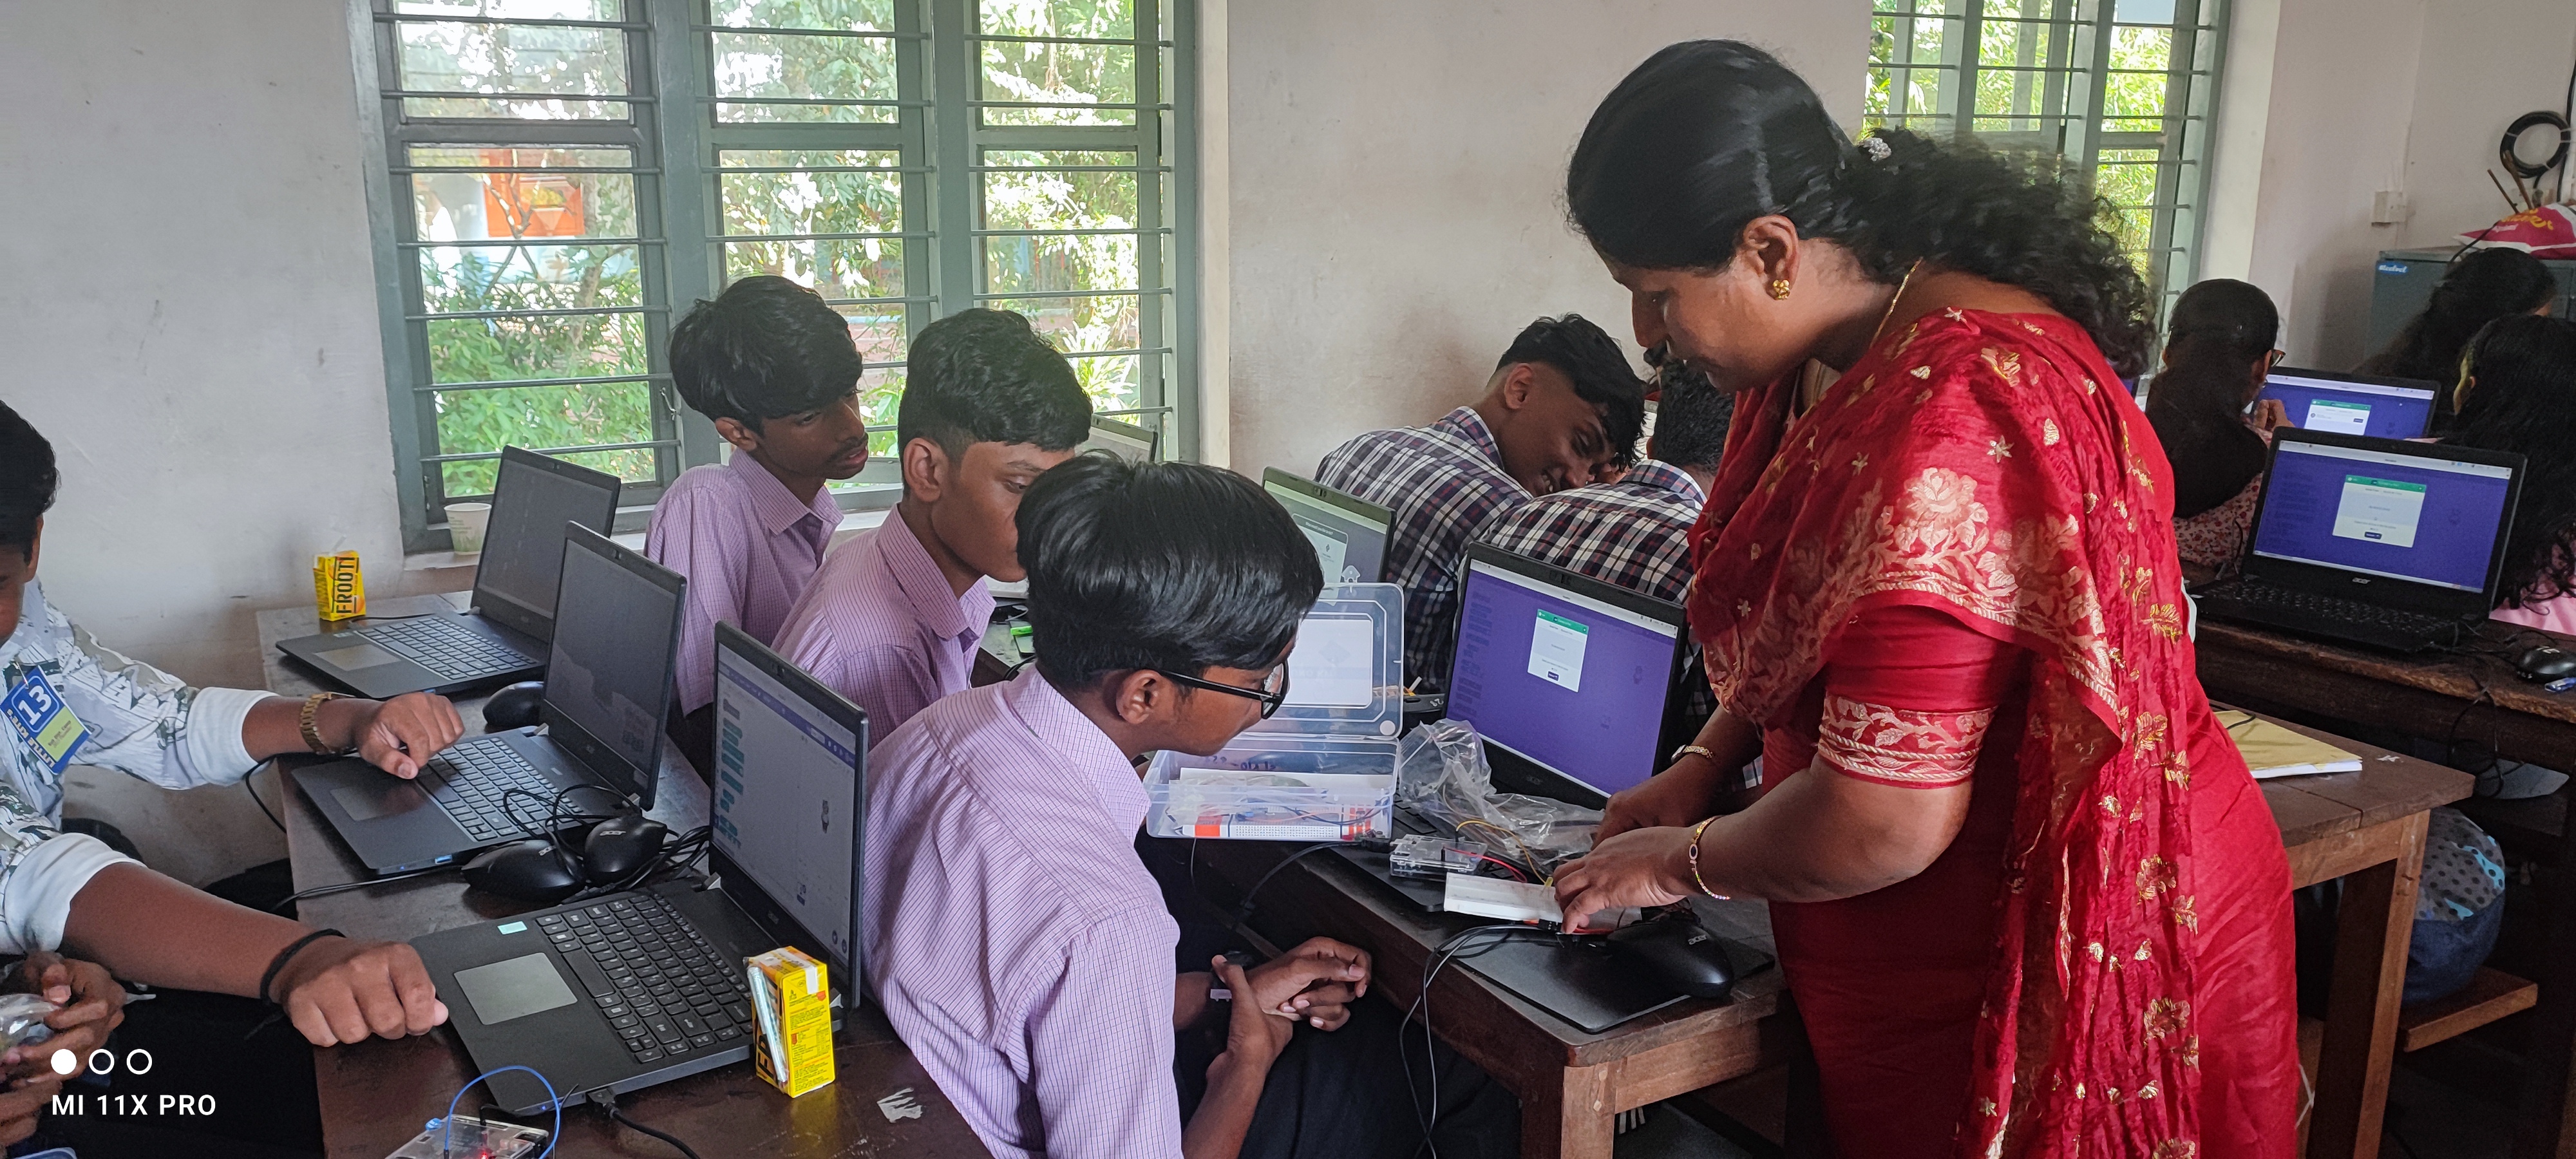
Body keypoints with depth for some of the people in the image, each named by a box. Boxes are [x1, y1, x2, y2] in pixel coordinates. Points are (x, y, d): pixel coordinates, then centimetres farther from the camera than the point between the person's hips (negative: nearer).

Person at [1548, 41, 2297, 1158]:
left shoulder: (1949, 421, -30)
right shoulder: (1871, 343, 1)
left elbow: (1884, 826, -27)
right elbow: (1803, 622, 17)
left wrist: (1678, 862, -11)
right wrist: (1704, 763, 5)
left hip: (2050, 971, -9)